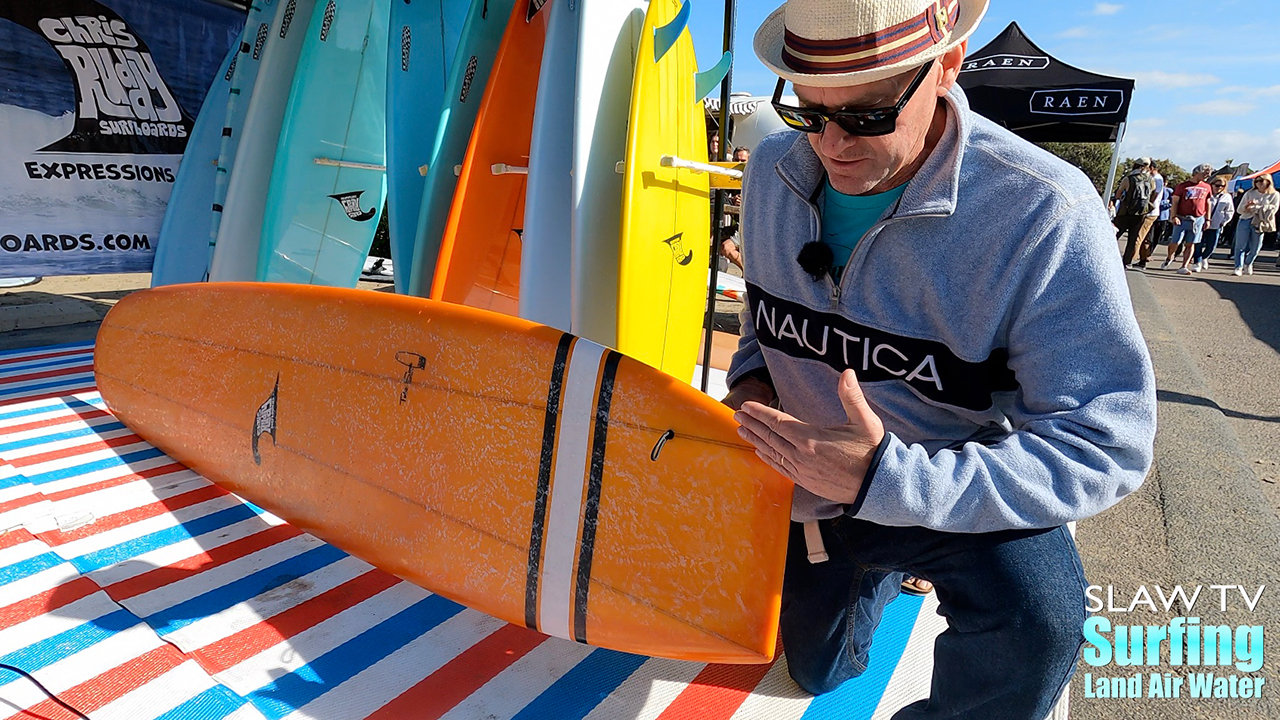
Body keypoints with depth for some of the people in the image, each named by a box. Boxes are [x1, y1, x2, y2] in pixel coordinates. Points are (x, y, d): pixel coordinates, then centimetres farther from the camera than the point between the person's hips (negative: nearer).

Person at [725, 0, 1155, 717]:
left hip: (958, 497, -4)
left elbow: (1108, 440, -31)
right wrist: (750, 378, -14)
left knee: (1034, 622, -38)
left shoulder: (1043, 212, -31)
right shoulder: (775, 169, -13)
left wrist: (892, 481, -42)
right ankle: (884, 569, 54)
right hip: (810, 484, 5)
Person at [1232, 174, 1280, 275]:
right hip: (1245, 221, 0)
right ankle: (1238, 268, -7)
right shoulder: (1249, 193, 9)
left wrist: (1256, 208, -11)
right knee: (1240, 246, -8)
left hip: (1259, 224, 0)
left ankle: (1247, 264, 29)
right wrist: (1247, 206, -14)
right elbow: (1239, 210, 8)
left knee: (1255, 248, 5)